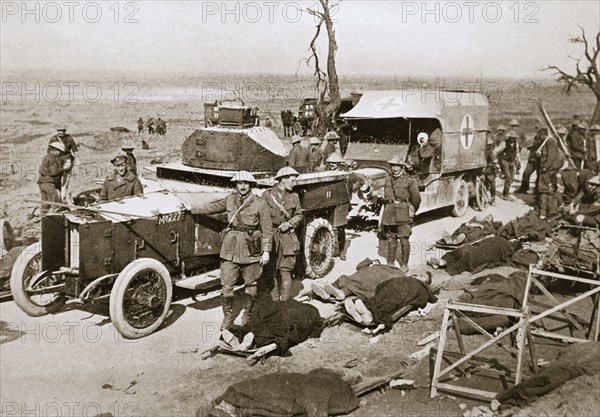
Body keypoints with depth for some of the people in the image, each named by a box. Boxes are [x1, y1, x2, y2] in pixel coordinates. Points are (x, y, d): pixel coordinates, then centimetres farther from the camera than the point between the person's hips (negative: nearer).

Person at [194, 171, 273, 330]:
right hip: (231, 248, 3)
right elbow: (212, 207, 20)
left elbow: (267, 229, -5)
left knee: (251, 284, 9)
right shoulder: (230, 199, 4)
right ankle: (228, 318, 15)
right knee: (226, 284, 2)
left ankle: (247, 316, 26)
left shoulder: (260, 204, -6)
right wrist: (192, 210, 28)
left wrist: (266, 251, -9)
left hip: (251, 250, -3)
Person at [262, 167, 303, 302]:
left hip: (287, 238, 2)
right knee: (271, 271, 2)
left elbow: (299, 215, 10)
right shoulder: (267, 195, 0)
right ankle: (275, 300, 14)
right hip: (271, 237, -2)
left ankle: (285, 300, 7)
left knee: (285, 271, 0)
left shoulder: (294, 196, 9)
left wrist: (289, 223, -7)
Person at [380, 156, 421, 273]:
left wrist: (412, 212, 12)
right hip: (389, 214, 4)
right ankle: (390, 263, 17)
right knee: (391, 239, 9)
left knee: (404, 240, -1)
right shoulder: (388, 179, 10)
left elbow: (416, 198, 2)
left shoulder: (409, 181, -5)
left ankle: (404, 265, 8)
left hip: (403, 215, -4)